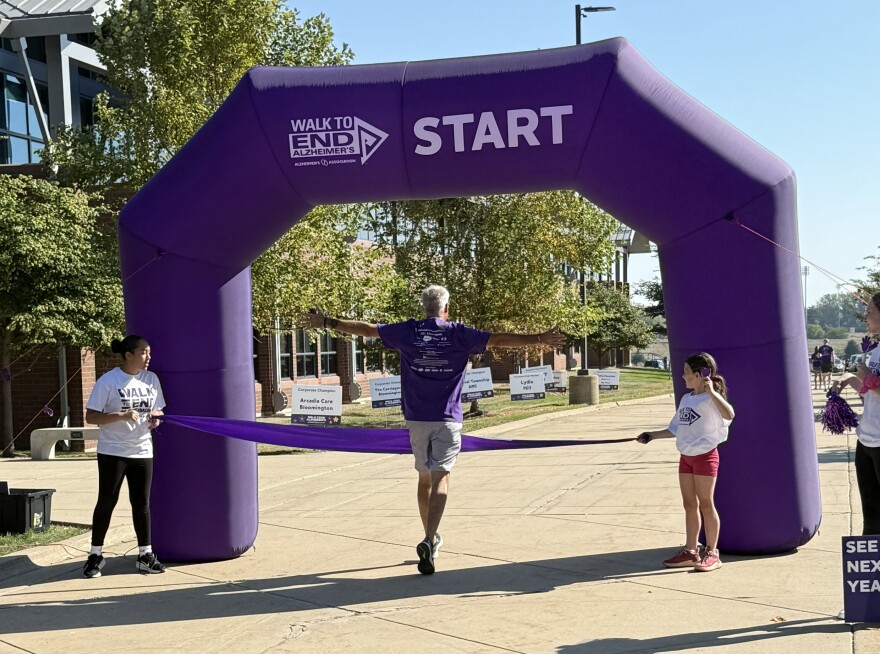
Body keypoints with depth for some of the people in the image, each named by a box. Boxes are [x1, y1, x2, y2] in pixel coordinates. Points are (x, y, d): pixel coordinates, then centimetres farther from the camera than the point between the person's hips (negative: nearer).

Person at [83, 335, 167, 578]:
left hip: (142, 451, 4)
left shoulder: (152, 379, 4)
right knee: (107, 501, 2)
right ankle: (95, 555, 15)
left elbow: (158, 410, 14)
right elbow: (90, 417, -12)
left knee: (142, 503, 8)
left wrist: (156, 417, -10)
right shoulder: (108, 381, -12)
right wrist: (121, 416, -26)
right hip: (112, 452, -4)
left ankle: (145, 555, 16)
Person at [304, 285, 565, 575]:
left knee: (424, 477, 15)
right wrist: (539, 339, -5)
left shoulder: (407, 332, 4)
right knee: (441, 478, -6)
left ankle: (431, 538, 26)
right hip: (447, 419, -3)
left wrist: (328, 322, 21)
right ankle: (429, 540, -24)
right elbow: (499, 339, -7)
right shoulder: (458, 334, -2)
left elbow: (365, 329, 10)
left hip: (417, 418, 3)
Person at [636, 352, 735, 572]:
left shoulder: (711, 399, -14)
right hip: (686, 457, 8)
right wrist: (652, 436, 17)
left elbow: (729, 414, -36)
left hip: (705, 455, -8)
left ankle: (712, 553, 10)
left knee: (705, 504, -1)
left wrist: (711, 392, -39)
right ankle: (690, 551, 19)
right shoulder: (686, 399, 11)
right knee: (689, 504, 11)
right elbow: (675, 429, 19)